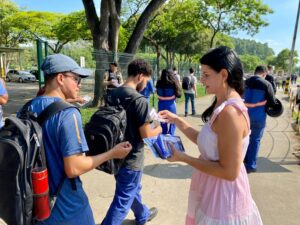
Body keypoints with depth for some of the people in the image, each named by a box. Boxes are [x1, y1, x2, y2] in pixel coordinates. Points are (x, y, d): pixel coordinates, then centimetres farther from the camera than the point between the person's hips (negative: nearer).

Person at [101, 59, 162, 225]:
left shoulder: (113, 94, 0)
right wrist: (158, 130, 1)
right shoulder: (140, 100, -23)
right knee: (122, 201, 9)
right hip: (131, 158, -8)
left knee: (133, 190, 29)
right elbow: (145, 134, -20)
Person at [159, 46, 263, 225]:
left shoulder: (230, 112, -27)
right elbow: (204, 140, 6)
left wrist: (182, 158, -21)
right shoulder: (222, 106, 3)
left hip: (223, 195, -9)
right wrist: (177, 121, 1)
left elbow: (229, 172, -26)